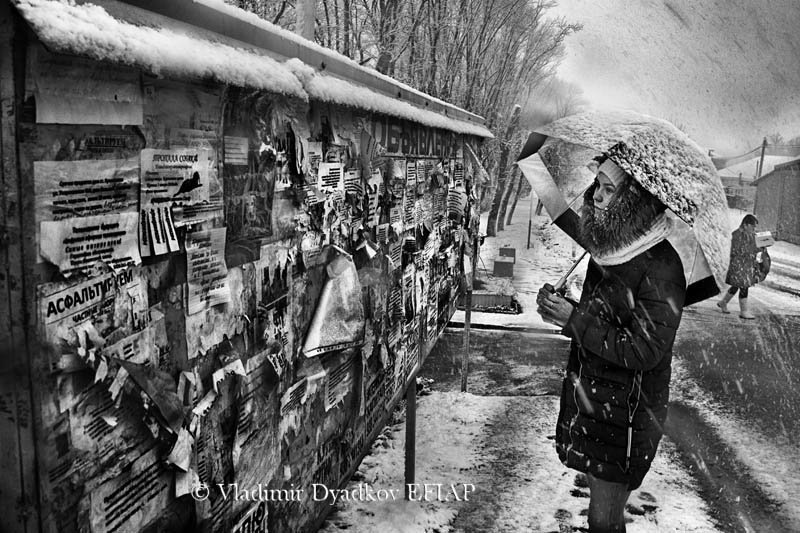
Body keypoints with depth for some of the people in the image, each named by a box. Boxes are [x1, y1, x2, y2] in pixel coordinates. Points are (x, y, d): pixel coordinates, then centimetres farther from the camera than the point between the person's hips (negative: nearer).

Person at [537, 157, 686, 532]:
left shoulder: (661, 267, -23)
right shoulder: (610, 244, 1)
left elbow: (645, 350, -24)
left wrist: (573, 319, -24)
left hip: (626, 413, -7)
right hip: (589, 399, 7)